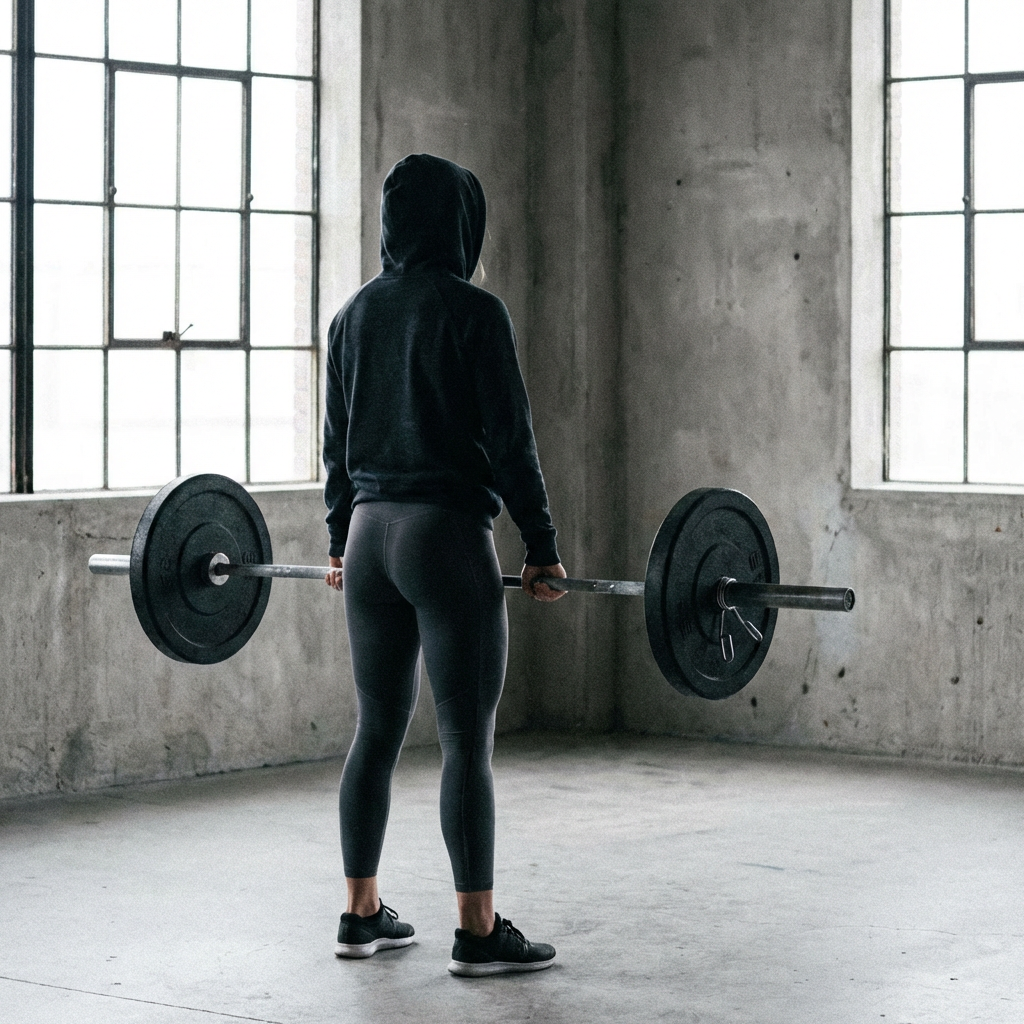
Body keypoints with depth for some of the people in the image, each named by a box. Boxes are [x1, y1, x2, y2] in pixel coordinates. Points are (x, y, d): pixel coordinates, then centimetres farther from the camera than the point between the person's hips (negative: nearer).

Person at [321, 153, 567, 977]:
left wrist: (340, 540, 23)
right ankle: (479, 933, 2)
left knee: (377, 732, 13)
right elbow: (510, 438, -12)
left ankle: (362, 915, 19)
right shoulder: (473, 311, -10)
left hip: (371, 536, 7)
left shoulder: (356, 313, 10)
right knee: (468, 743, -2)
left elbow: (338, 437, 14)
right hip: (448, 537, -7)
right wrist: (543, 551, -7)